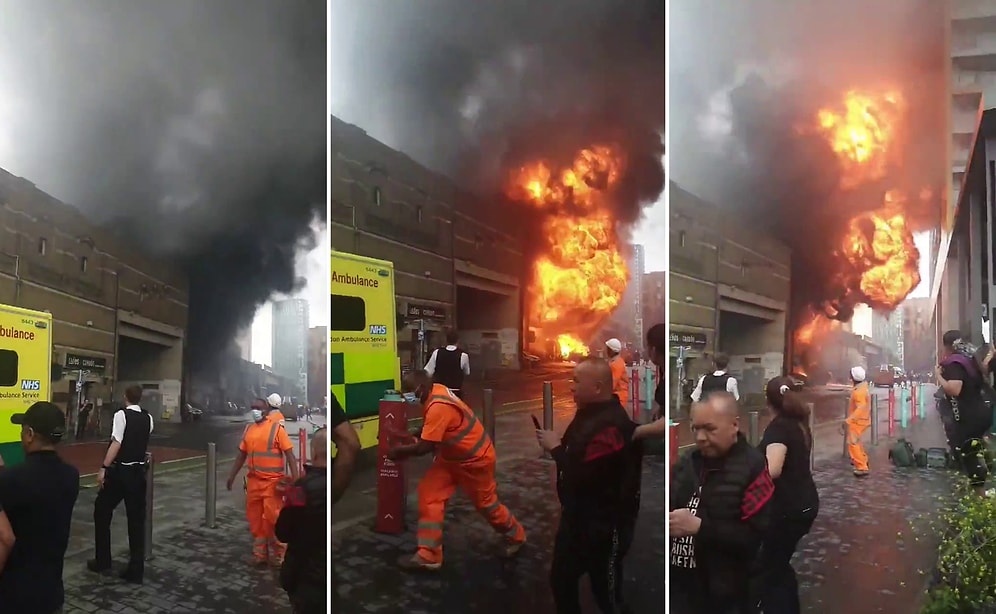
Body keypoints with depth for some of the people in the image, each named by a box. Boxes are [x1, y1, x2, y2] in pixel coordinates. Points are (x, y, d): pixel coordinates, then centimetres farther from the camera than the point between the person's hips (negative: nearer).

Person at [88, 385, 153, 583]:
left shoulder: (121, 414, -11)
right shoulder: (148, 418, 6)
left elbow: (116, 443, -20)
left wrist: (103, 468, -18)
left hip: (120, 470, -5)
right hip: (139, 471, 5)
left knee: (102, 512, 15)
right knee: (137, 519, 7)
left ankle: (102, 562, 22)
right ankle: (135, 570, 9)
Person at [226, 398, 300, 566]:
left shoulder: (276, 428, -8)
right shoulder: (248, 429, 9)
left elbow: (290, 455, -10)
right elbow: (241, 455, 18)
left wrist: (295, 480, -17)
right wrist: (232, 476, 16)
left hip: (272, 482, -6)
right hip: (253, 481, 6)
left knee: (273, 518, -4)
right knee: (255, 519, 11)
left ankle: (277, 554, 11)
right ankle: (259, 553, 23)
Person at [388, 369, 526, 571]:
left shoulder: (438, 407, -35)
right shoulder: (436, 390, -6)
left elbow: (424, 447, -32)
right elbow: (432, 430, 12)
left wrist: (399, 451, -16)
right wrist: (414, 437, -2)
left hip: (475, 459, -9)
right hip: (452, 456, 9)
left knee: (485, 503, 10)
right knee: (429, 493, -2)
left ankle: (515, 537, 39)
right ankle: (428, 556, 3)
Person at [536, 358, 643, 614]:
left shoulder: (612, 425, -27)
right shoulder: (589, 413, 6)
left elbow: (583, 477, -30)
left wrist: (556, 448, -19)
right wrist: (556, 446, -2)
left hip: (603, 524, -10)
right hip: (577, 517, 10)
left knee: (606, 591, 4)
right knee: (561, 579, 21)